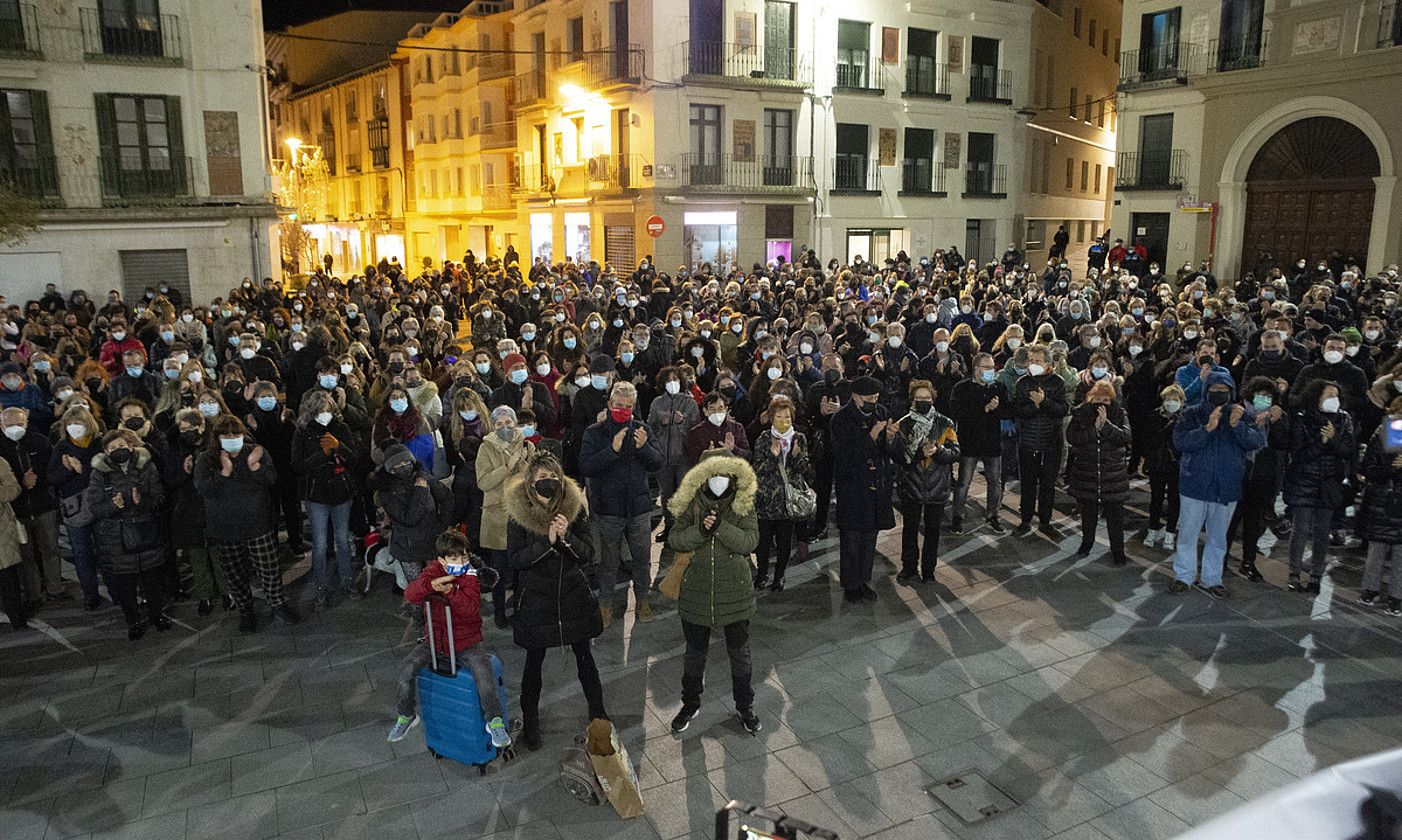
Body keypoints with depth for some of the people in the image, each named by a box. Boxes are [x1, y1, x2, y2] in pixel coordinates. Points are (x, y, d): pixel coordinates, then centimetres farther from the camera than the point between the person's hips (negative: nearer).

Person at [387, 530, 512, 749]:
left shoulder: (471, 576, -11)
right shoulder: (433, 570, -2)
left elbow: (471, 610, -24)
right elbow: (409, 595, -16)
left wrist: (450, 591, -37)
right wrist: (431, 583, -35)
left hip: (467, 642, -3)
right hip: (436, 638, 3)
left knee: (484, 672, -26)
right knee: (407, 668, -12)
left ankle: (494, 721, -6)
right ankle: (406, 716, 14)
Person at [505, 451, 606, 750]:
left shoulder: (575, 507, -7)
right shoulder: (518, 514, -11)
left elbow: (588, 553, -7)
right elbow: (515, 559, -14)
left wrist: (566, 538, -25)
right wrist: (547, 541, -26)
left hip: (574, 594, 2)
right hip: (537, 598, -1)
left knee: (584, 655, 12)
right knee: (534, 660, 10)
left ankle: (597, 711, 31)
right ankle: (529, 721, 29)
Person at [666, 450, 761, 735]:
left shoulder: (743, 505, -7)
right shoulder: (691, 504, -4)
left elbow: (750, 541, -17)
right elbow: (674, 540, -7)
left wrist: (720, 526, -29)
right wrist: (700, 531, -24)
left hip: (735, 591, -1)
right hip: (697, 591, 1)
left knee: (740, 652, 14)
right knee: (695, 652, 16)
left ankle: (745, 706, 33)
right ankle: (690, 703, 36)